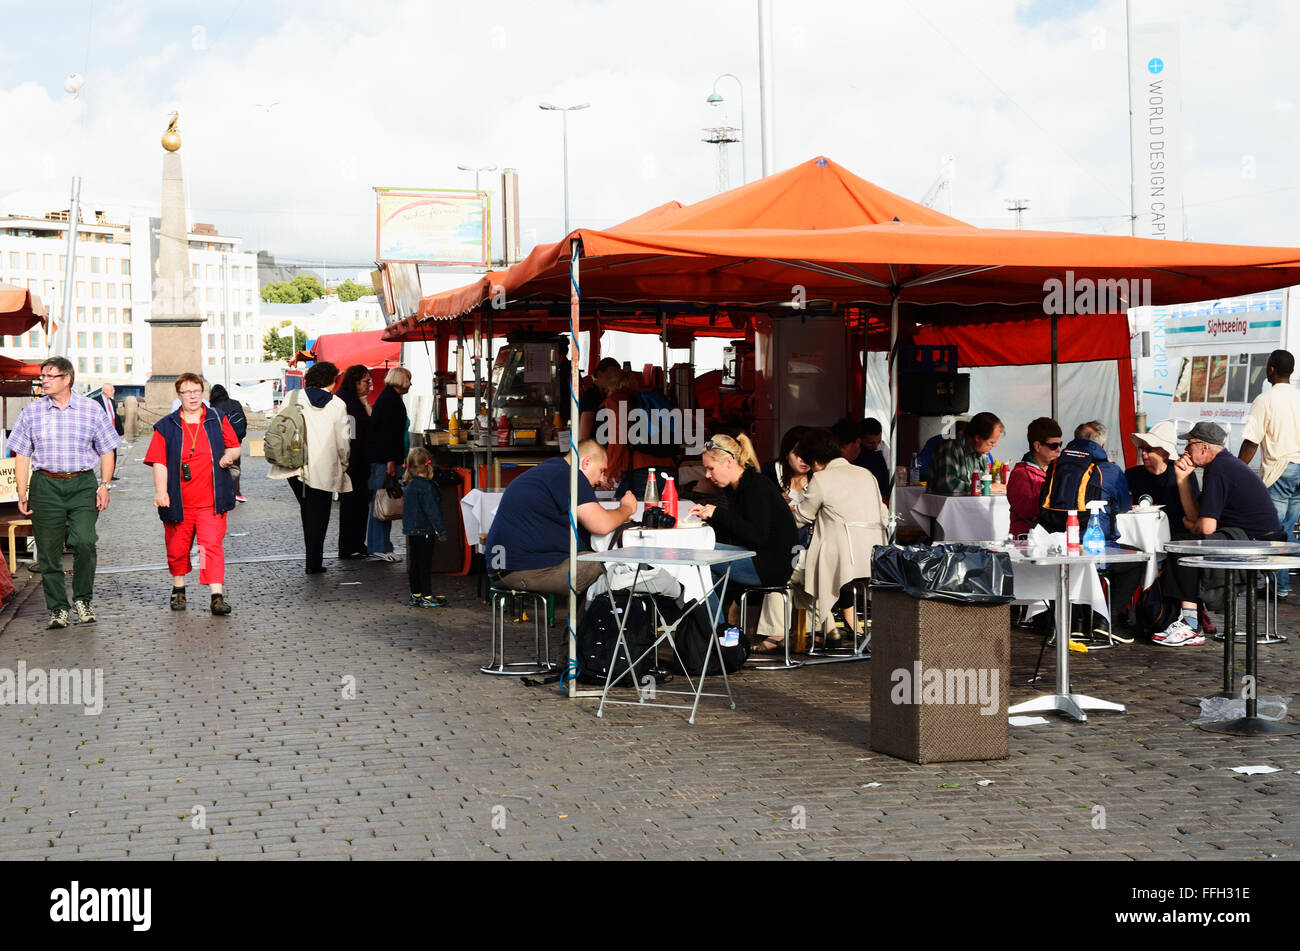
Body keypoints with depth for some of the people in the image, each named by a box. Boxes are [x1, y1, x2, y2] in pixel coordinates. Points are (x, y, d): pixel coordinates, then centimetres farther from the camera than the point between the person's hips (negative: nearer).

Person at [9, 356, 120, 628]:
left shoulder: (91, 409, 4)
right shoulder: (32, 411, 7)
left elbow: (106, 451, 9)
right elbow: (21, 456, 8)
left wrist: (104, 485, -2)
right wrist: (22, 494, 1)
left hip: (83, 484, -1)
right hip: (46, 485, 2)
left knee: (84, 542, -17)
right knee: (48, 550, 1)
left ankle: (82, 600, 3)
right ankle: (58, 609, 12)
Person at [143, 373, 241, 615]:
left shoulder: (218, 419, 8)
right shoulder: (166, 426, 4)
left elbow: (235, 447, 15)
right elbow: (159, 462, -1)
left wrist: (230, 455, -9)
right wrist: (161, 491, -13)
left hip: (211, 500, -1)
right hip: (179, 502, 1)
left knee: (212, 545, -10)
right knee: (177, 548, 11)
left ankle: (217, 595, -11)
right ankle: (178, 589, 33)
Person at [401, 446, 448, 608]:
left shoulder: (409, 486, 9)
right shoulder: (426, 487, -18)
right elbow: (432, 511, -18)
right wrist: (441, 531, -13)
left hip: (412, 530, 8)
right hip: (425, 530, -8)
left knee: (414, 563, 12)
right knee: (425, 563, -2)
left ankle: (415, 595, 19)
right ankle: (427, 597, 3)